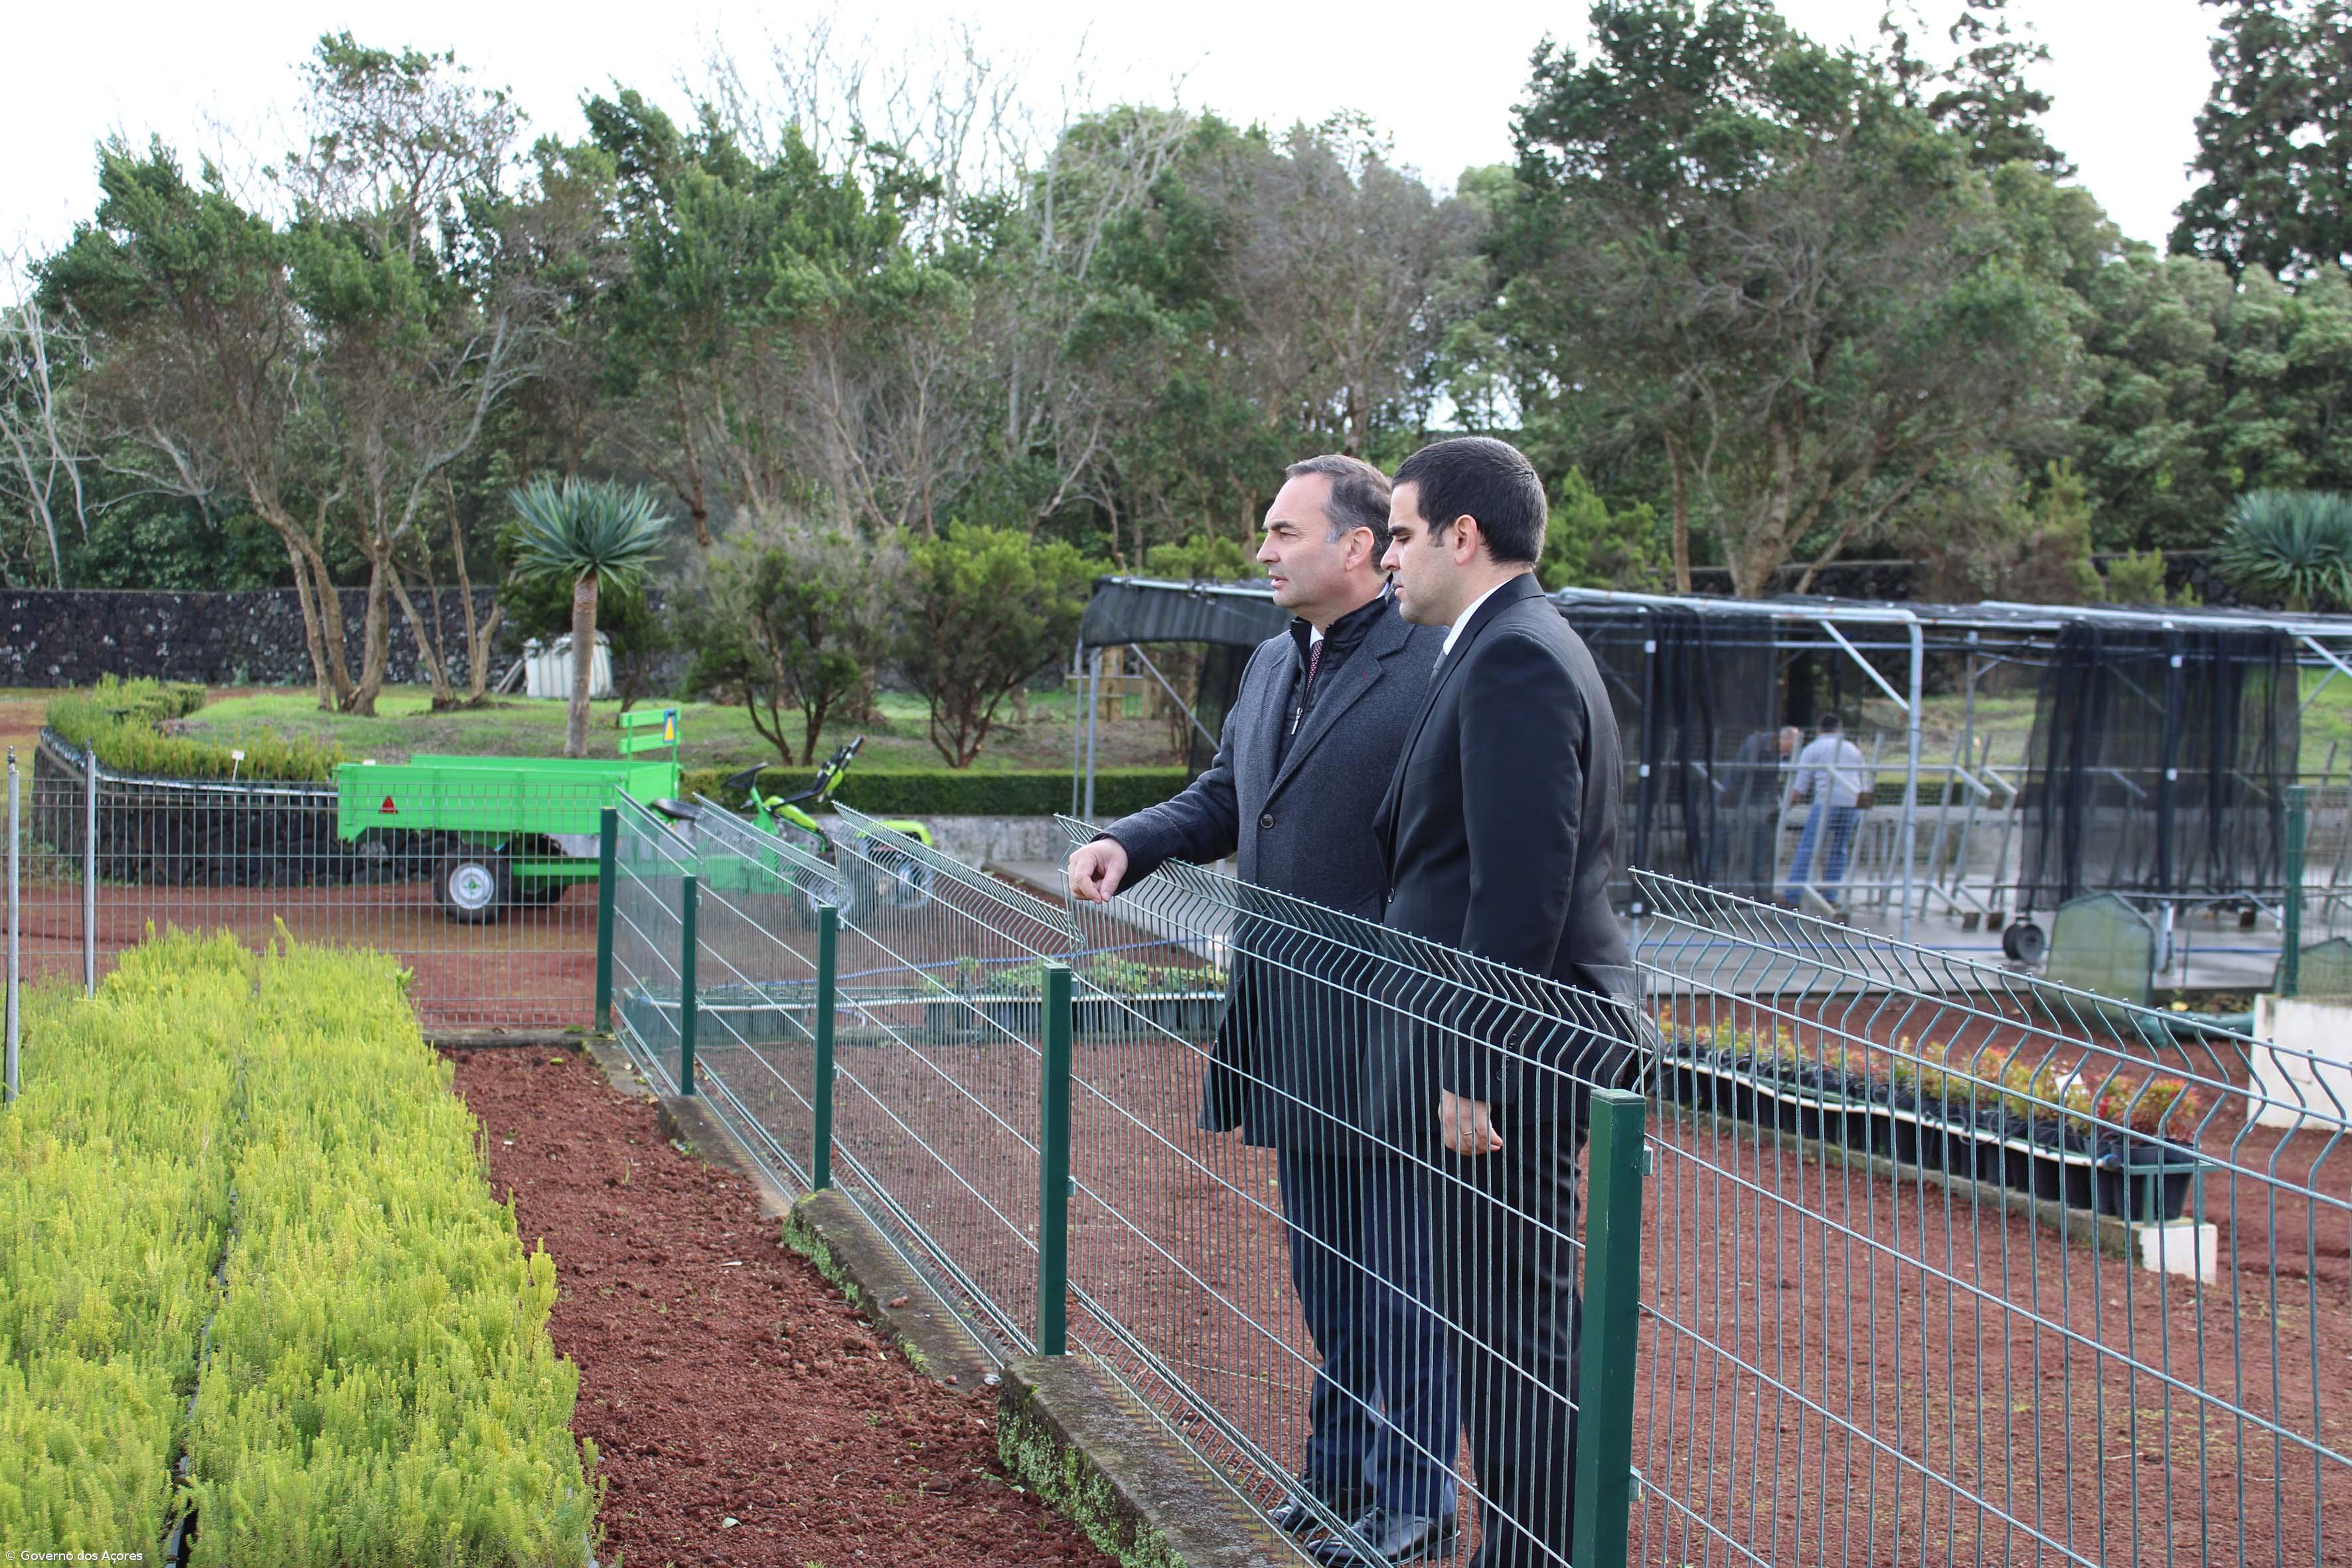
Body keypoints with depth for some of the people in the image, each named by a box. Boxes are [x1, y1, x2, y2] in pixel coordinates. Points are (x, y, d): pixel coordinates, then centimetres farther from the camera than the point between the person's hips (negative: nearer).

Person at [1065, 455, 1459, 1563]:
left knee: (1398, 1272, 3)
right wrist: (1129, 843, 3)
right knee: (1321, 1264, 19)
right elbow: (1221, 797, 22)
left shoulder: (1432, 671, -15)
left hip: (1386, 1034, -8)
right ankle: (1338, 1462, 33)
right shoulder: (1271, 665, 13)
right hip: (1292, 1030, 8)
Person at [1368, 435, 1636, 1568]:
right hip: (1512, 1041, 11)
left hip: (1509, 1049, -11)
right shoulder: (1513, 649, 18)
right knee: (1507, 1319, 16)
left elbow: (1521, 887, -22)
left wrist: (1475, 1069, -21)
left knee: (1513, 1325, -4)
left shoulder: (1513, 661, -16)